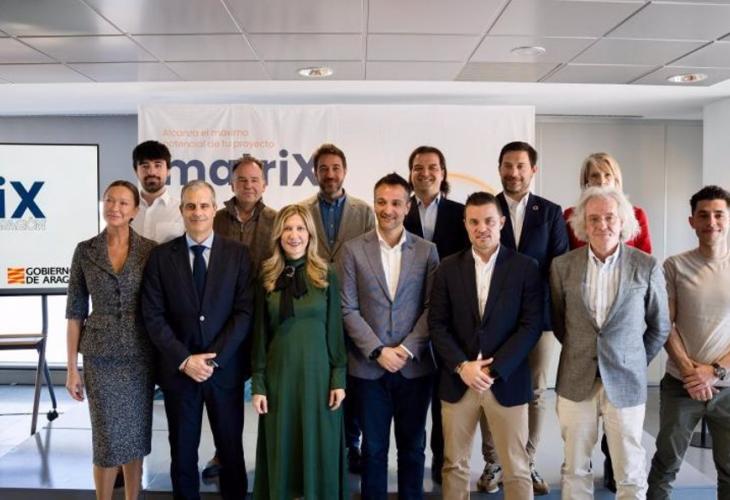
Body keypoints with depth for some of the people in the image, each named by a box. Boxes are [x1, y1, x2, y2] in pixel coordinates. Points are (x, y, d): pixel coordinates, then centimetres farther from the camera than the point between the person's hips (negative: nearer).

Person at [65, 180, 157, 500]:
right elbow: (75, 311, 1)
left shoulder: (151, 250, -2)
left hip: (140, 354, 1)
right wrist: (72, 367, -1)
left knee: (136, 434, 10)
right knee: (108, 437, 2)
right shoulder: (85, 251, -1)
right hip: (101, 356, 0)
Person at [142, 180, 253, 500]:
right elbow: (153, 316, -3)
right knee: (182, 451, 12)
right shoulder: (161, 256, 1)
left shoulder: (238, 254, 0)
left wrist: (214, 358, -13)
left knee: (231, 448, 11)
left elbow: (245, 311, -6)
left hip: (225, 368, 0)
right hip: (178, 369, 0)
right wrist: (184, 359, -12)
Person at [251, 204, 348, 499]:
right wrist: (258, 384, 0)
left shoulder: (325, 276, -1)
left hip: (318, 371, -1)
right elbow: (260, 334, 4)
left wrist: (338, 379, -5)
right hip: (279, 373, 1)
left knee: (320, 445, 5)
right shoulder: (267, 279, 2)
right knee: (281, 447, 8)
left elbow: (335, 330, 0)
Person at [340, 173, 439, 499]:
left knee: (412, 446, 12)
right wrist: (378, 351, -12)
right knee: (373, 447, 11)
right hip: (368, 366, -1)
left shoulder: (427, 251, 2)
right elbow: (348, 309, -4)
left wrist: (407, 349, -11)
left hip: (415, 365, 1)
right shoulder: (353, 250, 0)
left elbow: (432, 307, -1)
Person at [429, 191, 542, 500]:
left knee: (516, 468, 7)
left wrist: (494, 368, -14)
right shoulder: (448, 268, 3)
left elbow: (531, 325, -7)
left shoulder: (525, 268, -2)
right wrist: (462, 366, -12)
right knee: (454, 464, 12)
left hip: (507, 381, -1)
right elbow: (437, 324, 1)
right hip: (457, 381, 2)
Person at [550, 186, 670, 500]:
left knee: (631, 475, 9)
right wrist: (578, 354, 11)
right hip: (575, 382, 1)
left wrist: (634, 363, 5)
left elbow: (659, 327, 5)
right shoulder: (563, 266, -2)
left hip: (626, 382, -1)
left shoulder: (647, 267, -5)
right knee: (575, 469, 12)